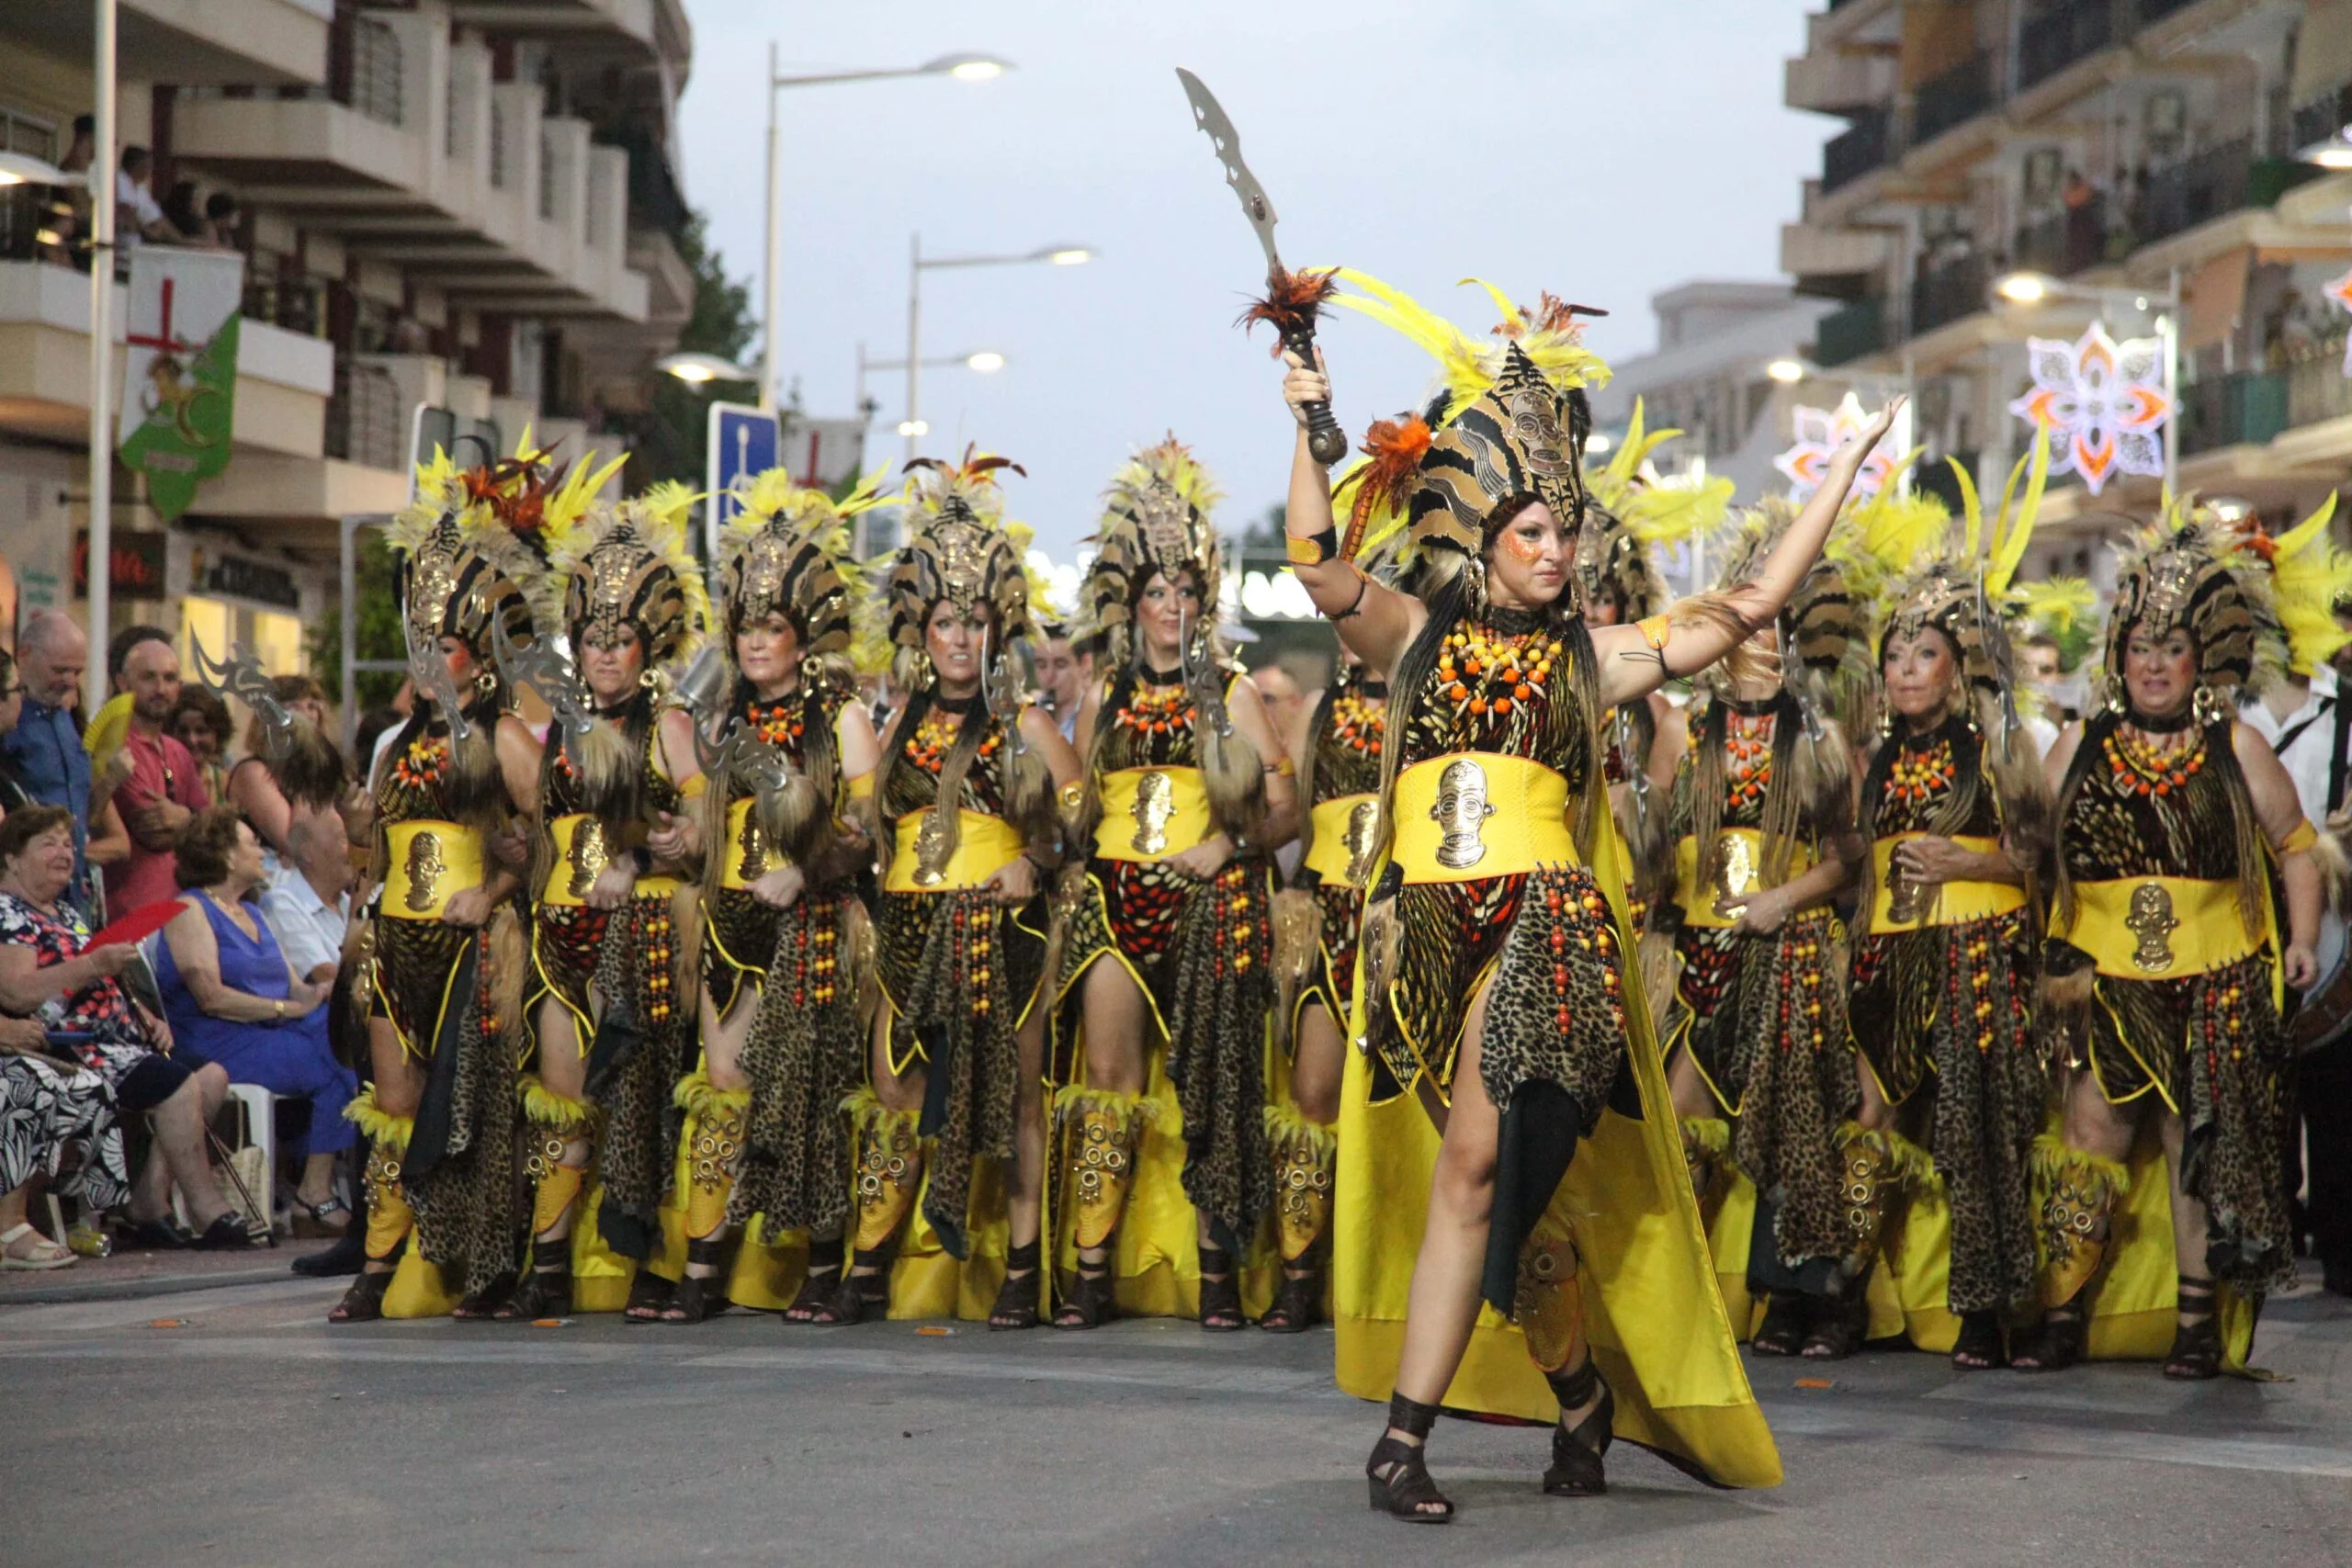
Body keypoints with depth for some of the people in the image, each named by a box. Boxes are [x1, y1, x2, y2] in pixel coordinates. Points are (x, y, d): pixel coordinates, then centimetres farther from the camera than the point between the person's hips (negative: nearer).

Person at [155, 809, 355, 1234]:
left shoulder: (252, 912, 25)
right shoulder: (190, 911, -2)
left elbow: (294, 986, 17)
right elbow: (212, 998, -14)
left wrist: (320, 991, -7)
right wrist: (288, 1008, -16)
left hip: (276, 1035, 8)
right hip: (221, 1046, -8)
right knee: (334, 1064, -26)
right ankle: (317, 1189, -21)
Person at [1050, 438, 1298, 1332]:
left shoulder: (1230, 694, 8)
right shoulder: (1107, 697, 15)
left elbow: (1280, 809, 3)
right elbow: (1076, 809, 20)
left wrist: (1229, 843, -12)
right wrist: (1070, 868, 4)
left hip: (1208, 904, -2)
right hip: (1114, 898, 2)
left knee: (1205, 1081, -4)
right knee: (1107, 1076, -6)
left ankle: (1216, 1268, -2)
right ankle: (1093, 1268, -8)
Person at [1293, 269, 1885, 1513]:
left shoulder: (1590, 657, 11)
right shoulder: (1416, 636, 11)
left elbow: (1748, 609, 12)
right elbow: (1317, 561, -4)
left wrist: (1837, 480, 11)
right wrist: (1310, 427, -13)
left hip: (1545, 920, -1)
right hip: (1428, 923, 1)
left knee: (1477, 1163, -12)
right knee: (1512, 1176, 6)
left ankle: (1406, 1435, -12)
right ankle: (1582, 1389, 24)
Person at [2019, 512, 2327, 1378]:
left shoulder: (2236, 749, 5)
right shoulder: (2079, 748, 8)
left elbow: (2295, 848, 10)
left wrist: (2301, 940, -1)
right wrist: (2051, 959, 1)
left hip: (2215, 982, -1)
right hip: (2105, 978, 1)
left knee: (2198, 1142, 1)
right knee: (2094, 1129, -7)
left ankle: (2199, 1322, 7)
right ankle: (2065, 1315, -3)